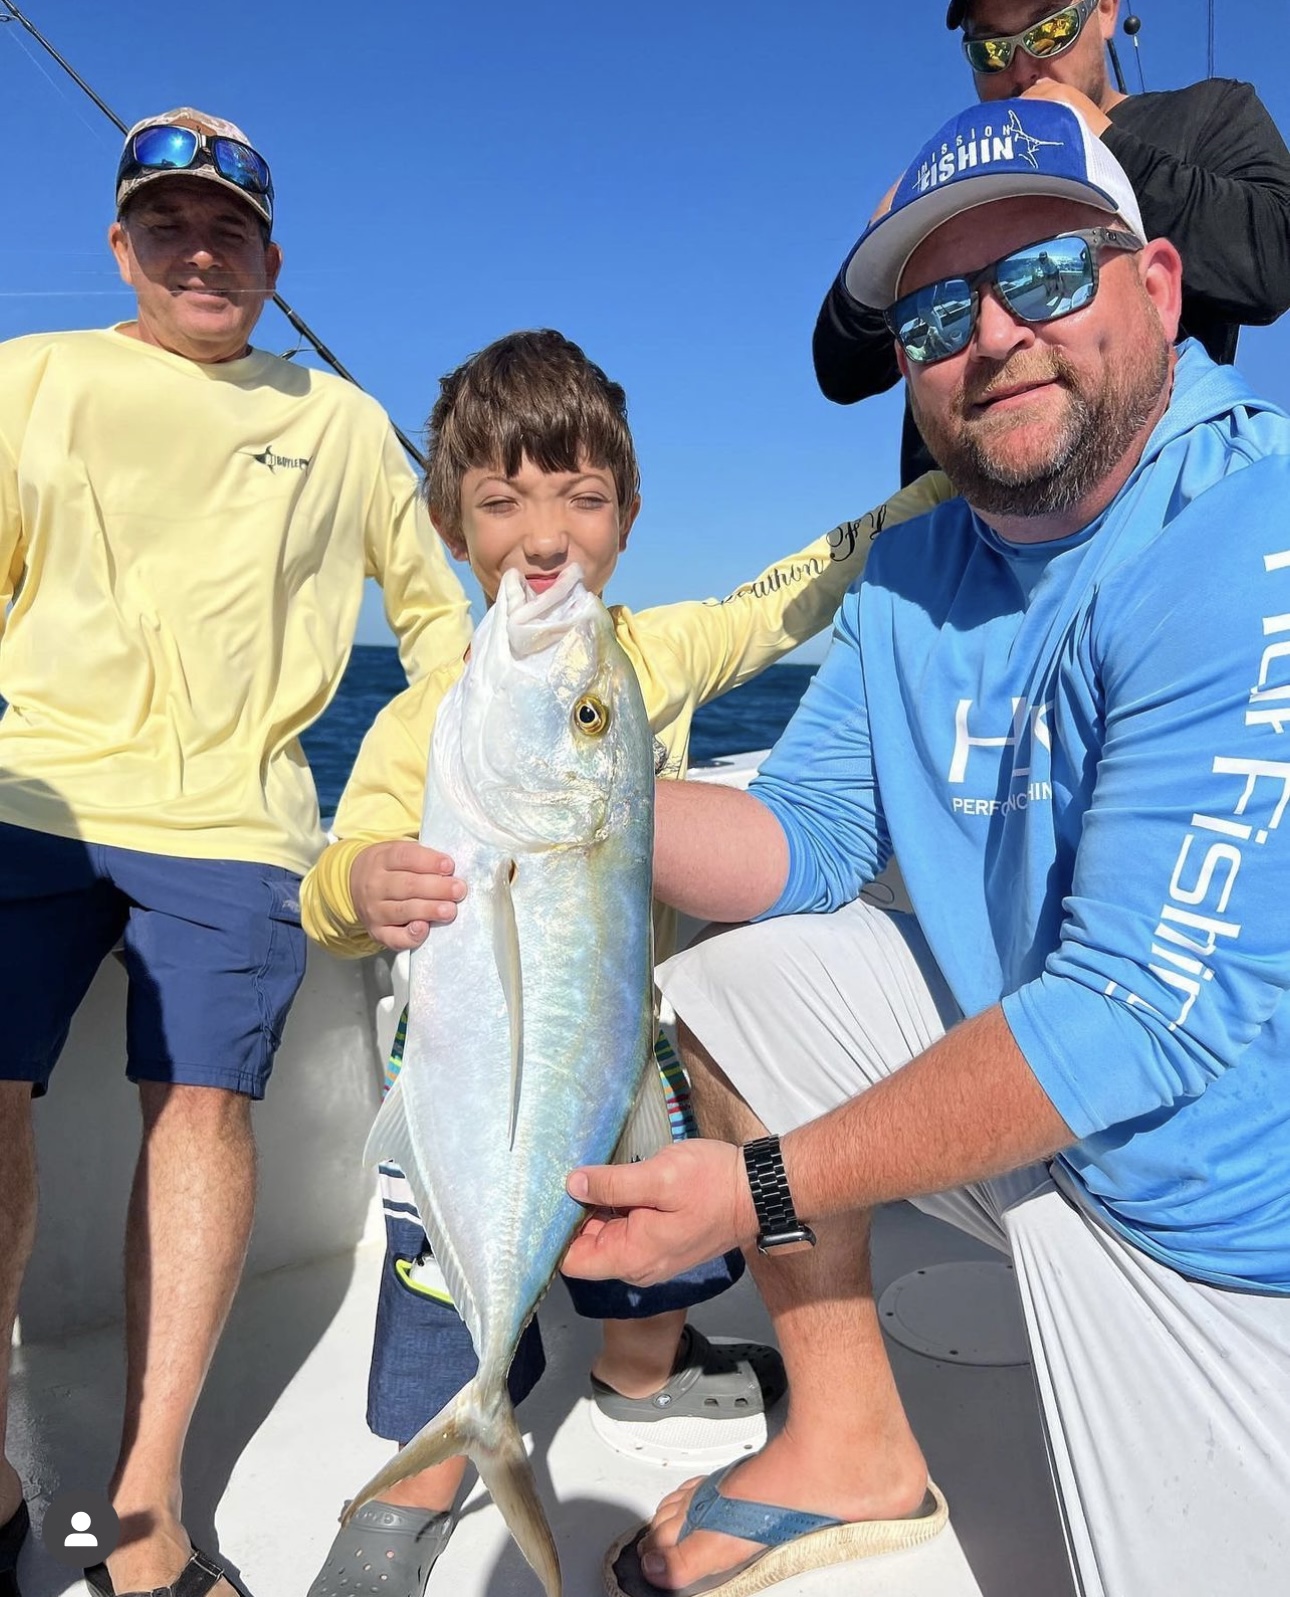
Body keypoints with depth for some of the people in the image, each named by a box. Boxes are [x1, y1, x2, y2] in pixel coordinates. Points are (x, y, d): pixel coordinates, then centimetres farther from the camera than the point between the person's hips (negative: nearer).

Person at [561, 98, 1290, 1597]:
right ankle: (850, 1443, 14)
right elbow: (805, 846, 1)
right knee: (725, 984, 2)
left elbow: (1145, 1012, -30)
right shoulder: (916, 575, 0)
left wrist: (766, 1186, -25)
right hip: (1017, 1065, 7)